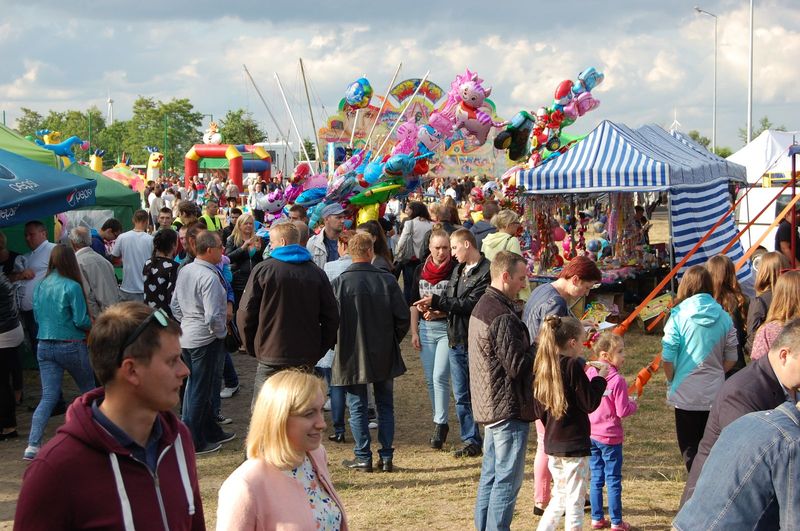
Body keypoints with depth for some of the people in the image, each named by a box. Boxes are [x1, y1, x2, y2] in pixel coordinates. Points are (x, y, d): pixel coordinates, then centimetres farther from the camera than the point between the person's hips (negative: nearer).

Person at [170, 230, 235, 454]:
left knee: (195, 386, 19)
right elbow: (213, 316, -26)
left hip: (187, 336, 9)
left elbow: (175, 305, 12)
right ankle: (193, 442, 11)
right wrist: (221, 333, -9)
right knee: (200, 391, 2)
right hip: (205, 340, -9)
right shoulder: (209, 277, -23)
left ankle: (212, 431, 33)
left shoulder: (184, 271, 4)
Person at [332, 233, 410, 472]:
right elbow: (403, 317, -6)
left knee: (358, 408, 8)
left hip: (352, 356, -2)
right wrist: (392, 341, 11)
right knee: (385, 405, 14)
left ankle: (363, 457, 10)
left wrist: (339, 344, 10)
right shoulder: (388, 280, -8)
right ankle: (386, 457, 14)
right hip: (384, 354, 2)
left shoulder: (339, 283, -12)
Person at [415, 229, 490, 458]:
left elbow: (471, 304, -21)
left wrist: (436, 301, -18)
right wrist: (433, 306, -7)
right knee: (461, 396, 11)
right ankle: (470, 440, 19)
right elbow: (449, 299, 14)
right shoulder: (458, 270, 14)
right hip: (456, 340, 8)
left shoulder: (486, 272, -15)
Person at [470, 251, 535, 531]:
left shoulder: (482, 307, 11)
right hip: (509, 408, -10)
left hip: (489, 404, 10)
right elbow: (517, 365, -21)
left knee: (491, 474, 18)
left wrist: (534, 347, 8)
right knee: (507, 479, -3)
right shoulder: (503, 317, -21)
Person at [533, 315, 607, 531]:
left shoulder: (542, 366, 6)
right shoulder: (573, 366, -16)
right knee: (575, 501, 2)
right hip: (574, 445, -7)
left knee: (560, 496, 21)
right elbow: (590, 403, -14)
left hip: (552, 443, 7)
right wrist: (600, 377, -4)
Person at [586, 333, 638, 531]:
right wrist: (633, 405, 2)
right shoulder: (617, 381, -19)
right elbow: (622, 411, -18)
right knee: (613, 480, 4)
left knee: (596, 478, 15)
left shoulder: (589, 374, 0)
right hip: (610, 436, -6)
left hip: (590, 434, 6)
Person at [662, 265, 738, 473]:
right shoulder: (724, 317, 0)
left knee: (690, 448, 6)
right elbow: (731, 359, 5)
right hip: (716, 394, 3)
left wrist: (671, 380, 8)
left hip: (686, 393, -3)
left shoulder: (679, 315, -9)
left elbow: (667, 357, -9)